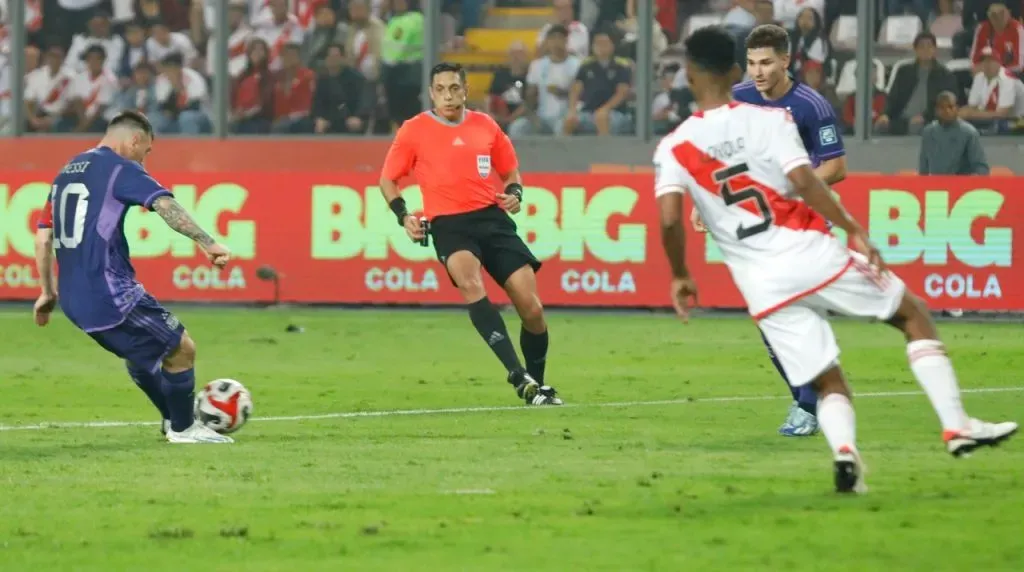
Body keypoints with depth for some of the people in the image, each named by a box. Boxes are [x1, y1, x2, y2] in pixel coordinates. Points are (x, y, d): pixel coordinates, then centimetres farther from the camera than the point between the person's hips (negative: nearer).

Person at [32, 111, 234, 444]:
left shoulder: (66, 172, 19)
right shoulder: (121, 169, -6)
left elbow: (43, 237, 22)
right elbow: (165, 205, -23)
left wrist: (48, 292, 30)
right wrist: (206, 243, -34)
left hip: (74, 300, 9)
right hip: (110, 293, -9)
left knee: (140, 351, 30)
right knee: (181, 349, 3)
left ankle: (174, 420, 37)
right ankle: (183, 429, 13)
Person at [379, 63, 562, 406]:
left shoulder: (485, 126, 11)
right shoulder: (414, 131, 3)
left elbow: (510, 171, 22)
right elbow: (387, 180, 10)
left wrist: (514, 193, 1)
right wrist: (404, 216, -6)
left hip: (492, 218, 3)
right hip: (449, 223, -3)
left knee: (531, 308, -5)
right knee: (470, 284, -34)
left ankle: (537, 384, 19)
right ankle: (520, 378, -38)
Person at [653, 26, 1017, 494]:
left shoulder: (672, 150, 4)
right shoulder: (767, 120, -1)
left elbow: (670, 219, -9)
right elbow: (804, 181, -15)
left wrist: (680, 276, 5)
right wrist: (854, 231, -13)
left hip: (763, 285, 2)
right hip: (808, 253, -2)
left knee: (828, 383, 11)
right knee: (914, 313, 17)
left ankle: (843, 449, -21)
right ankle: (956, 426, 7)